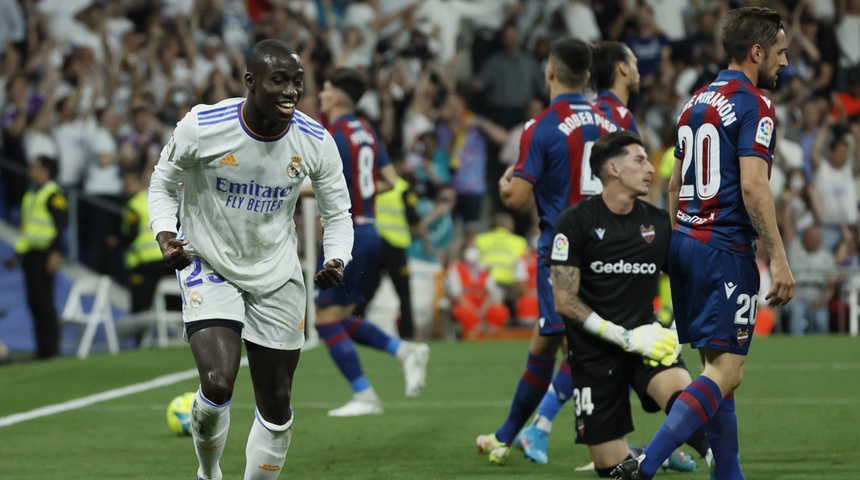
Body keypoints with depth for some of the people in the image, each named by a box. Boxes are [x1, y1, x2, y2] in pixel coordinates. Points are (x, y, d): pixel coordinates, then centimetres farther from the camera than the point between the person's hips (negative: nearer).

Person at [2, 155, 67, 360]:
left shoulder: (54, 194, -9)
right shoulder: (30, 195, 19)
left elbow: (60, 226, -15)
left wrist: (56, 253, -22)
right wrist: (17, 254, 23)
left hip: (44, 255, -9)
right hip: (30, 254, 9)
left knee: (44, 302, -9)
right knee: (34, 302, 7)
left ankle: (51, 348, -5)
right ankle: (42, 346, 11)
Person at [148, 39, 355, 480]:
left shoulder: (316, 142, -12)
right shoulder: (201, 127, -19)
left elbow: (338, 214, 0)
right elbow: (163, 184, -3)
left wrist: (336, 261, -20)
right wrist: (166, 236, -20)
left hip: (277, 278, 3)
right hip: (210, 268, -3)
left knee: (276, 407, 7)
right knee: (218, 384, -21)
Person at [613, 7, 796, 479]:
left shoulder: (697, 102, 15)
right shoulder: (752, 104, -11)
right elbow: (752, 185, -20)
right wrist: (778, 259, -18)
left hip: (685, 241, 9)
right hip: (726, 249, -9)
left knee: (716, 365, 13)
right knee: (726, 370, -10)